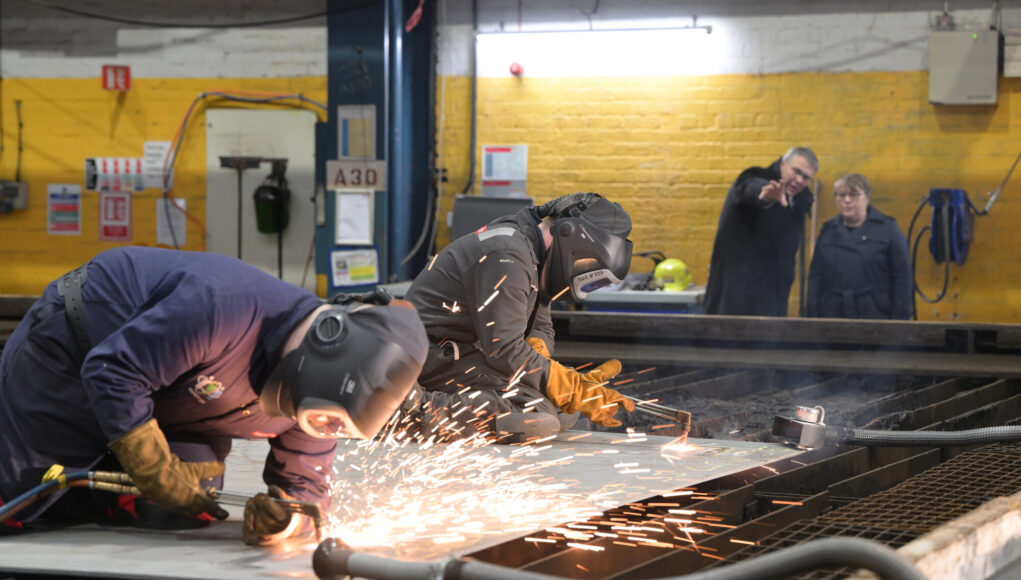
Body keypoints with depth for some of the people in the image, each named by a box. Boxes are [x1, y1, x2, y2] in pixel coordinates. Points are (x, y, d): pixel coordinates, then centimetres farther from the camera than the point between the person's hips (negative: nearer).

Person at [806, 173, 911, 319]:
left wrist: (900, 319, -7)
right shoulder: (828, 231, 15)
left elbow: (902, 276, 1)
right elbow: (815, 278, 13)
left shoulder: (887, 229, 5)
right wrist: (812, 317, 5)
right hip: (832, 316, 3)